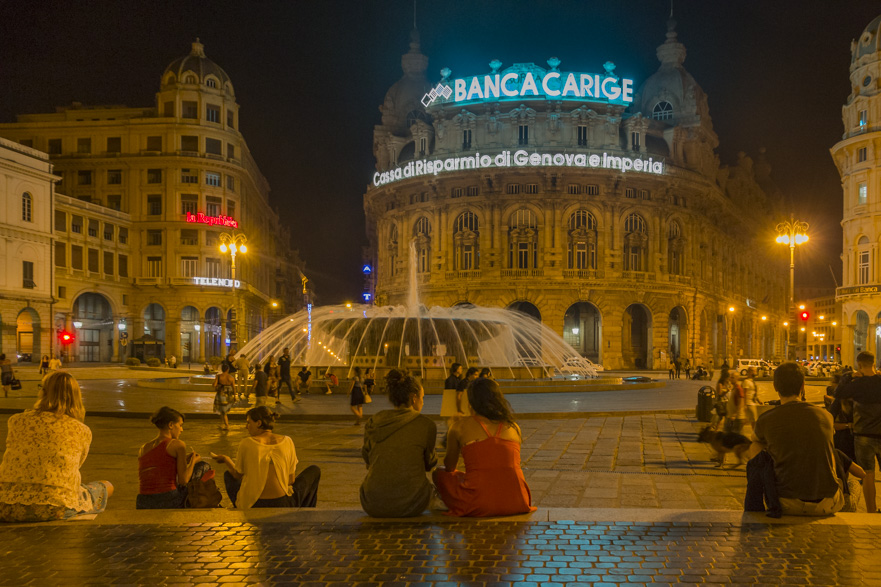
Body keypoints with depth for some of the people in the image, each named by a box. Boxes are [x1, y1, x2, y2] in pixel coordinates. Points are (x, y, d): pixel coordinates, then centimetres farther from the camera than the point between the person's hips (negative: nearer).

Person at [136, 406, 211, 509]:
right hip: (170, 506, -5)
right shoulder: (178, 445, 0)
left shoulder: (143, 450, 18)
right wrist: (193, 461, 15)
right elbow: (183, 480, -6)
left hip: (144, 507, 5)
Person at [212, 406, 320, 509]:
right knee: (314, 470, 25)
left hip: (252, 507, 1)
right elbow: (291, 480, 3)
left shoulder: (246, 444, -7)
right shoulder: (287, 441, -3)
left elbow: (237, 475, 8)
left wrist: (226, 459, 26)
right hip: (282, 507, -1)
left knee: (228, 474, 33)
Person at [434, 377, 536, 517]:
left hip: (479, 507, -3)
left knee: (439, 473, 23)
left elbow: (450, 467, 17)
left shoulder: (461, 427, 3)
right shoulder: (514, 427, 10)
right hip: (516, 504, 4)